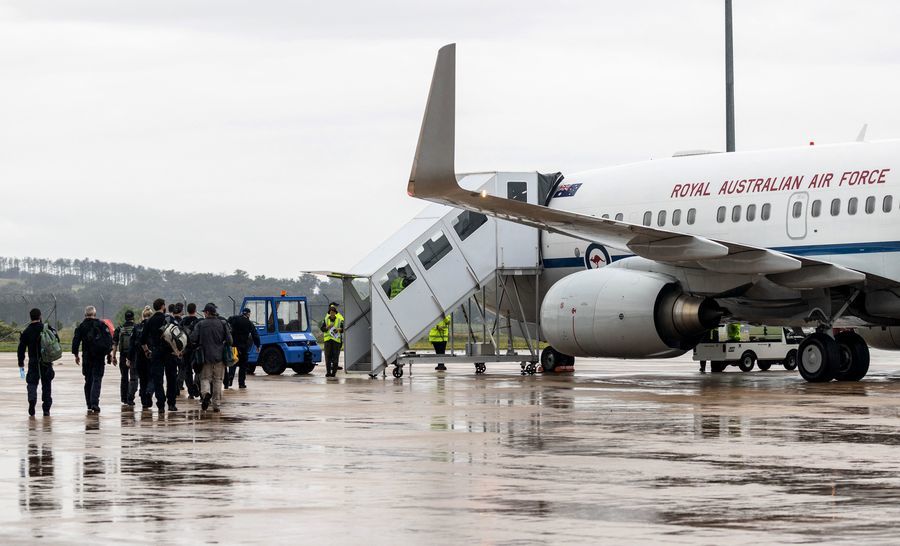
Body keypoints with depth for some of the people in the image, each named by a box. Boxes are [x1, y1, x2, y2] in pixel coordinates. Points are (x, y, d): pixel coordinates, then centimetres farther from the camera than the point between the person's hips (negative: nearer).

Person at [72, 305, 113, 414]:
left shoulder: (81, 327, 2)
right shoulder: (101, 325, -1)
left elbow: (76, 341, 0)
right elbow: (109, 339, -5)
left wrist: (76, 355, 9)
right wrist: (108, 352, 3)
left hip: (87, 357, 2)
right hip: (99, 357, -2)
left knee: (88, 380, 12)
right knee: (97, 379, -3)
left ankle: (89, 405, 12)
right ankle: (94, 403, -18)